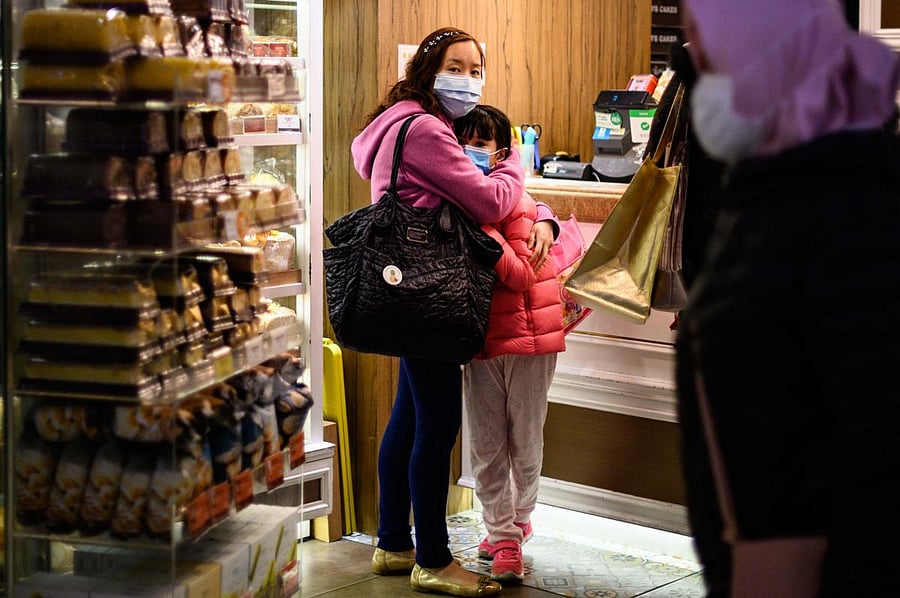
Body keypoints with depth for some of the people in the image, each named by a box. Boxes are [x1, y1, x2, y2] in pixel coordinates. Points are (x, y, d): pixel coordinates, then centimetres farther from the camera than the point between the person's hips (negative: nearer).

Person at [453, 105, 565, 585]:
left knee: (525, 441, 6)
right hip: (478, 339, 5)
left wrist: (484, 231, -24)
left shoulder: (514, 203, -10)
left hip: (527, 336, -4)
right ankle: (503, 535, 14)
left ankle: (518, 520, 25)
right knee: (486, 446, 5)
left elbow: (523, 275, -17)